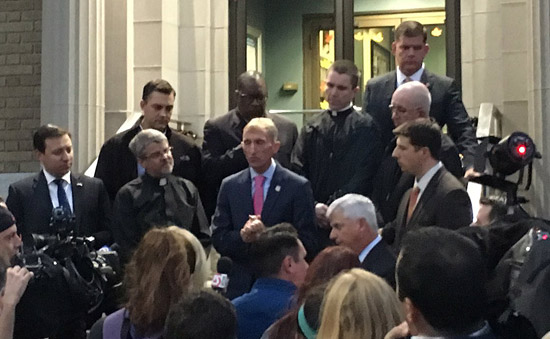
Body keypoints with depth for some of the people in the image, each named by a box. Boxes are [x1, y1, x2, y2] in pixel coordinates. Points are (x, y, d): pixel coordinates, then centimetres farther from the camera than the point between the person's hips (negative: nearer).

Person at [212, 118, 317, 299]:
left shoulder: (298, 187, -3)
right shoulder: (229, 186, 8)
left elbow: (308, 243, -7)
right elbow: (218, 239, 5)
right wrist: (242, 236, -15)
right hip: (240, 286, 3)